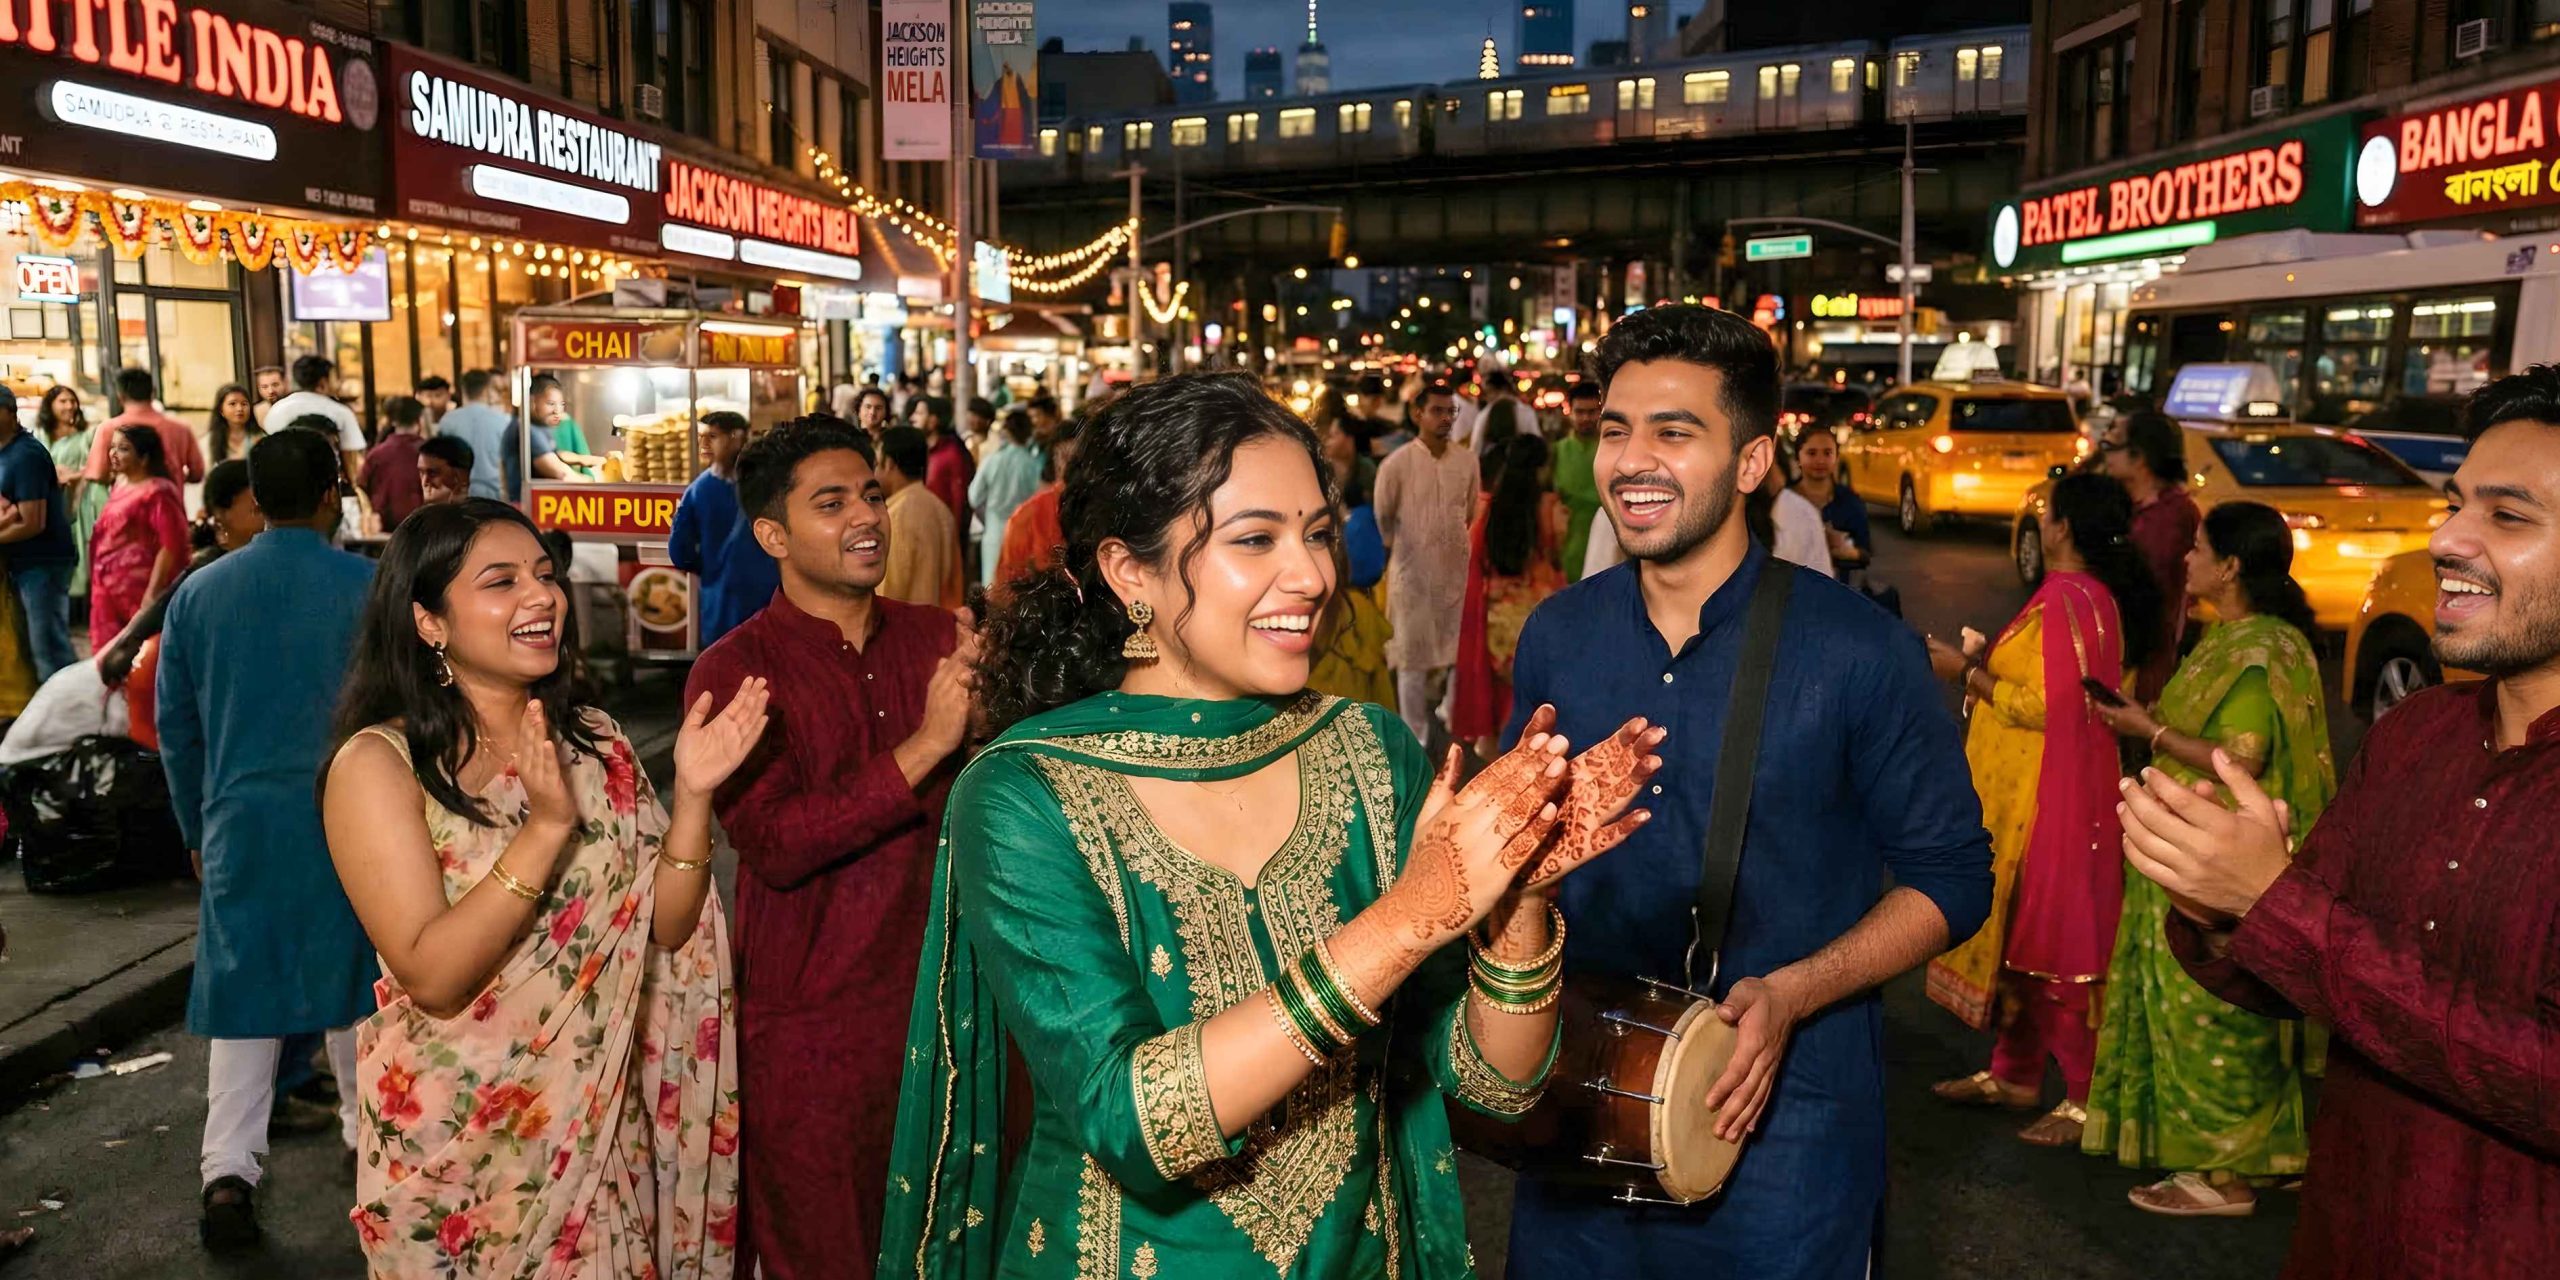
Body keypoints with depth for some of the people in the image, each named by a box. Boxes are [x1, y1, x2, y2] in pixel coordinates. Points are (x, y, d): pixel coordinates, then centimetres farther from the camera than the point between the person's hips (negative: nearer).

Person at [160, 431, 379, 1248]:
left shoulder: (198, 592, 3)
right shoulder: (368, 588, -9)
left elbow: (174, 723, 9)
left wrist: (197, 826, 19)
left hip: (242, 819, 2)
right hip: (348, 820, -2)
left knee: (241, 987, 8)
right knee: (352, 976, 14)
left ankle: (228, 1170, 2)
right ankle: (367, 1133, 26)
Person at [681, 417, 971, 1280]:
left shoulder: (940, 640, 2)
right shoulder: (736, 671, -9)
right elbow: (773, 845, -20)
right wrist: (926, 746, -26)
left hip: (938, 991, 4)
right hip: (813, 1016, -4)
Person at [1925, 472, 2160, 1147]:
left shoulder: (2066, 599, -20)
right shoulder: (2096, 595, 13)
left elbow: (2046, 706, -24)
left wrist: (1967, 672, -15)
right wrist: (1991, 660, 12)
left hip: (2049, 804, -11)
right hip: (2024, 796, 11)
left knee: (2051, 941, -2)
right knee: (2019, 933, 17)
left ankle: (2089, 1095, 9)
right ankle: (2013, 1072, 28)